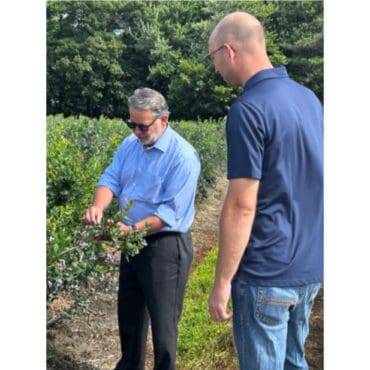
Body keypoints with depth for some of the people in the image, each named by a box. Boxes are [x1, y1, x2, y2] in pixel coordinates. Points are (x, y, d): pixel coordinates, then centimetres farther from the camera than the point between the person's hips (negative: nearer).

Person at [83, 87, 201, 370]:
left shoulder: (182, 156, -20)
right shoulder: (130, 145, 4)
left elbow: (172, 211, -24)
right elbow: (111, 179, -3)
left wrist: (132, 229, -33)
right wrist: (98, 206, -25)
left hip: (165, 247, -8)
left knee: (162, 320, 6)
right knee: (129, 313, 22)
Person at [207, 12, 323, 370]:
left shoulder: (248, 109, -19)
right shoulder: (308, 97, 7)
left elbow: (241, 206, -21)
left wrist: (222, 281, -13)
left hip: (267, 273, -8)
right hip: (309, 265, 8)